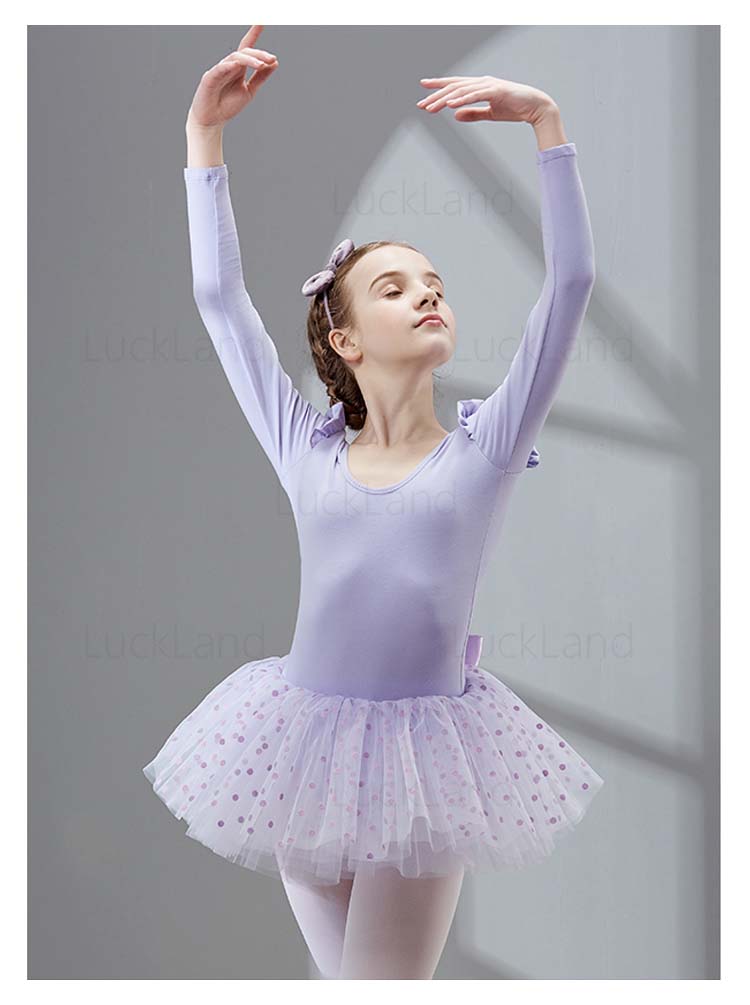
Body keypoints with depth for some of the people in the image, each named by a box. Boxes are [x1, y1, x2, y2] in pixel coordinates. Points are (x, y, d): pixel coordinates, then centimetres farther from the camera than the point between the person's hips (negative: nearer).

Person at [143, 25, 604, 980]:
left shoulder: (483, 447, 0)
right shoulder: (306, 450, 3)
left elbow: (569, 282, -7)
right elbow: (218, 295, 3)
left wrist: (546, 121, -12)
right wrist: (203, 133, 2)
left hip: (426, 752, -2)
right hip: (310, 743, 2)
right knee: (341, 975, 14)